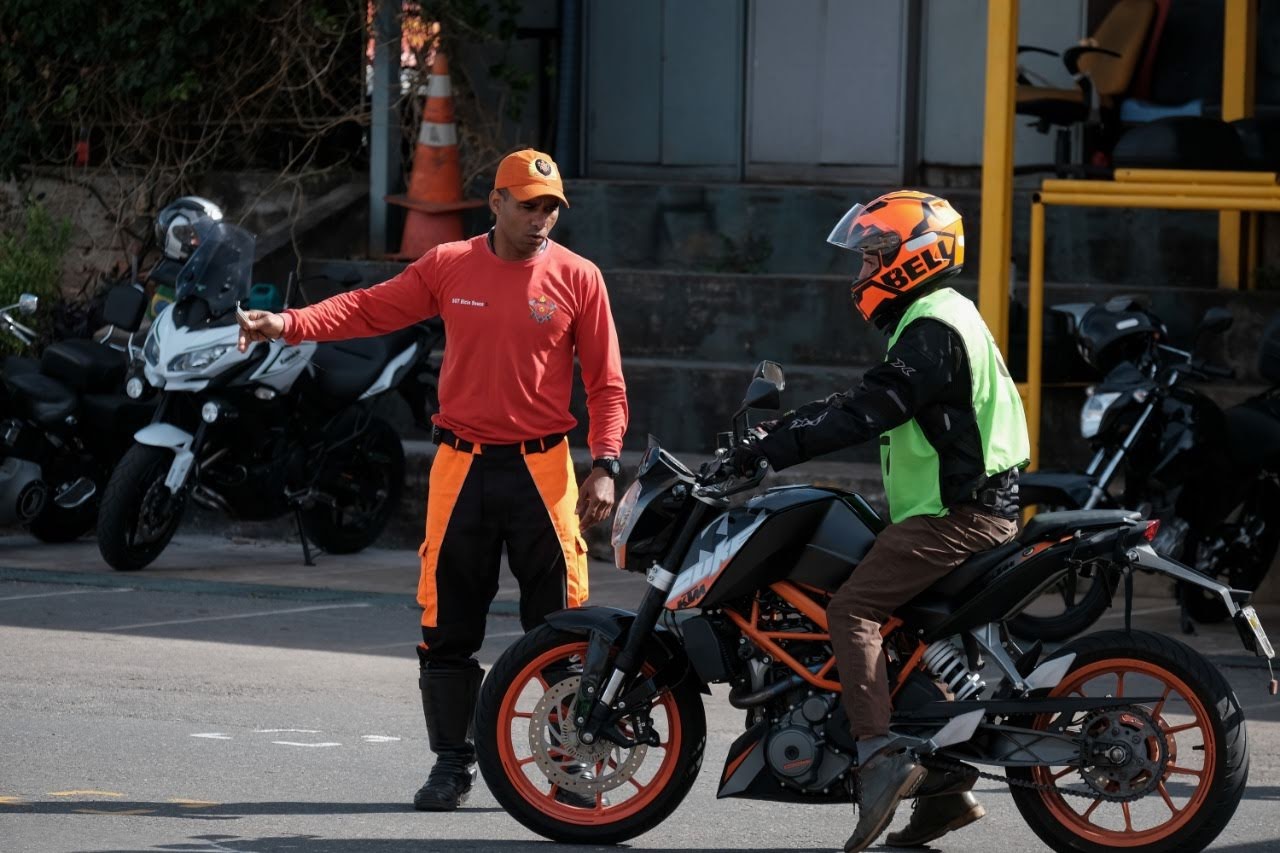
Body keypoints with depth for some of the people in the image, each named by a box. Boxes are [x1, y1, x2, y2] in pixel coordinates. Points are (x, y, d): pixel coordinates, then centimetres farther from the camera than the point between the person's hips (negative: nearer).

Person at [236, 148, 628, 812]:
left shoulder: (577, 278, 1)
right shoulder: (449, 267, 5)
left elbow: (605, 383, 2)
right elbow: (370, 308, 2)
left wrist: (604, 466, -7)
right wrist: (288, 324, -12)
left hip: (543, 470, -1)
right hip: (462, 465, 1)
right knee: (447, 626, 3)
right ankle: (452, 763, 12)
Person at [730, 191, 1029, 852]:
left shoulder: (932, 330, -15)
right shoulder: (932, 321, 20)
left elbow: (867, 413, -24)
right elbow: (863, 401, 23)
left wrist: (773, 449, -24)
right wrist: (780, 426, 16)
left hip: (957, 515, -11)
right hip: (961, 508, 11)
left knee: (852, 610, -20)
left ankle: (880, 755, -30)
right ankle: (945, 785, 15)